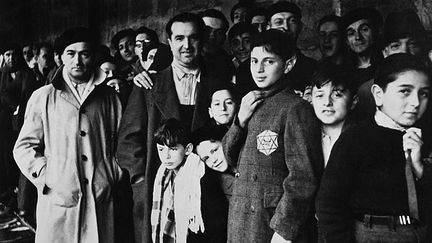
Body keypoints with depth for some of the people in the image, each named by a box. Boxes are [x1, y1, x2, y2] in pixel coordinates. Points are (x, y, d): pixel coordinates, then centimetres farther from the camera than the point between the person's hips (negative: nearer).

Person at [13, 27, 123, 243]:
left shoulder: (109, 97, 8)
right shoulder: (43, 97, 4)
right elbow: (24, 147, 6)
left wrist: (114, 174, 0)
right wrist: (46, 176, -6)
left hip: (101, 199, 1)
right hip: (58, 201, -1)